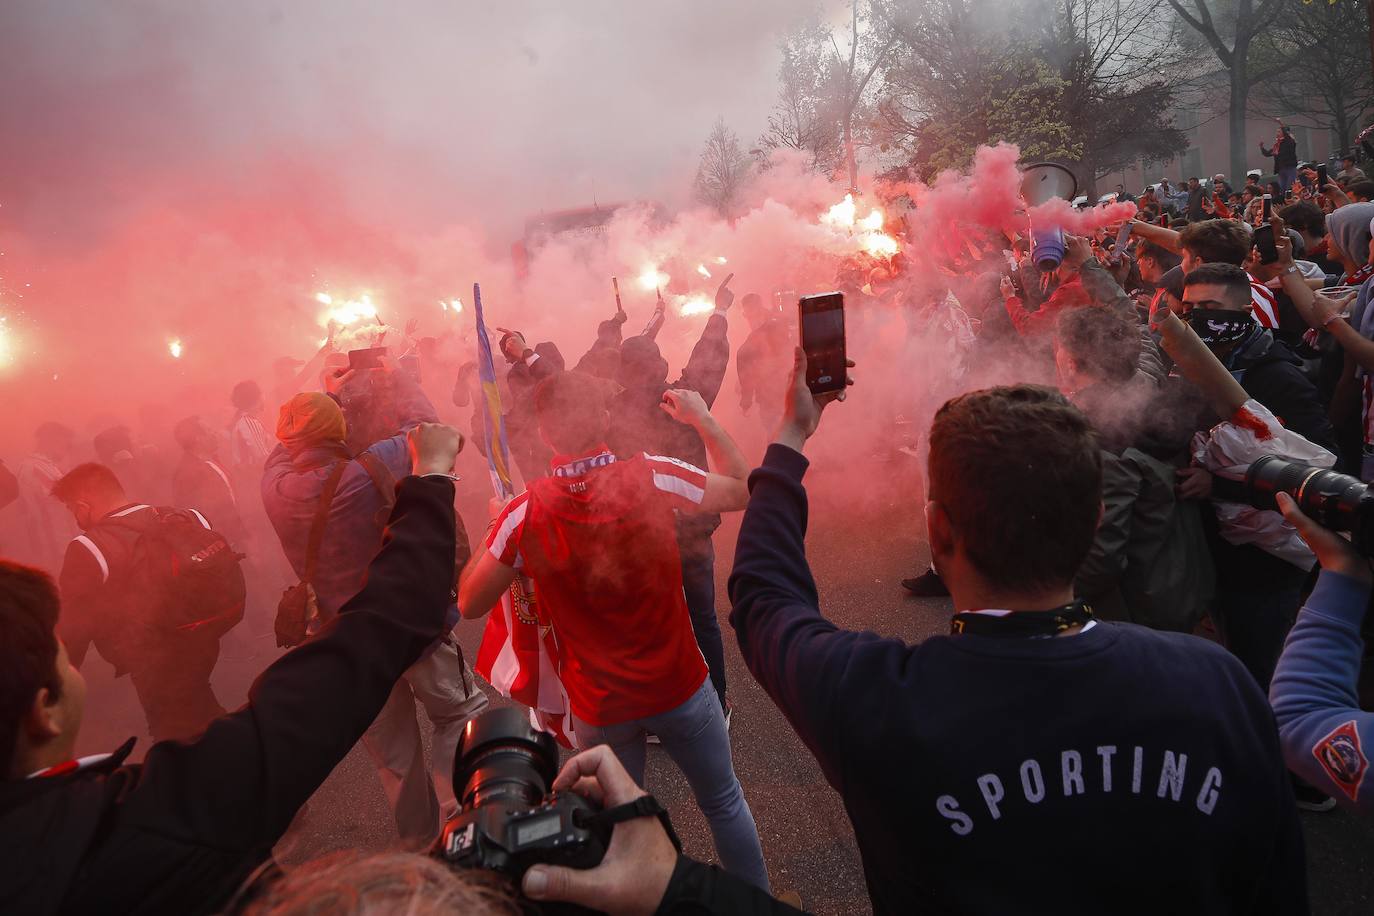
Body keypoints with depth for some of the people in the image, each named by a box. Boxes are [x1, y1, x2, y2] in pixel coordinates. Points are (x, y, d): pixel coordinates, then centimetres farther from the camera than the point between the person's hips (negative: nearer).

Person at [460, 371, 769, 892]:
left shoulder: (525, 515, -19)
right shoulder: (654, 477, -20)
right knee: (724, 803, 24)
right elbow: (744, 491, -2)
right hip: (680, 688, 0)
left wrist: (492, 533, 7)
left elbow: (470, 604, -6)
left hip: (598, 710, 0)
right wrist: (704, 420, 6)